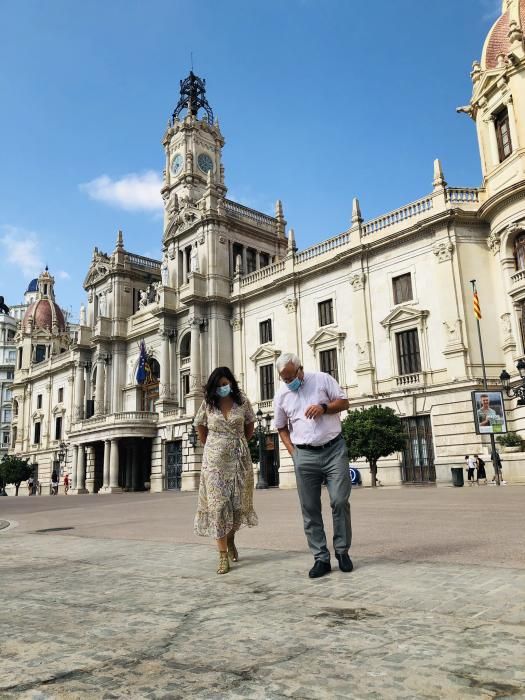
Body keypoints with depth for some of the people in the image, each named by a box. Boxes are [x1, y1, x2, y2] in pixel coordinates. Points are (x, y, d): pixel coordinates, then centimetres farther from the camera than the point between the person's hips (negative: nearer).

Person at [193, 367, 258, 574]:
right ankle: (223, 555, -1)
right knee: (218, 504, -5)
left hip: (239, 458, 1)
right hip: (215, 459, -1)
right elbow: (200, 427, 13)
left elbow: (250, 427, 12)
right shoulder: (208, 403, 0)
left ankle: (230, 538, 34)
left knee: (239, 503, 5)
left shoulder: (242, 401, -1)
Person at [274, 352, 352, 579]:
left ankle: (342, 551, 14)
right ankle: (321, 558, 13)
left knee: (340, 501, -5)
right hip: (305, 456, 2)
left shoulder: (322, 379, -2)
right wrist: (293, 453, 2)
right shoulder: (281, 395, 5)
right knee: (310, 509, 3)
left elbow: (344, 402, 3)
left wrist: (324, 407, -16)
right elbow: (282, 428, 13)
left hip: (334, 449, -2)